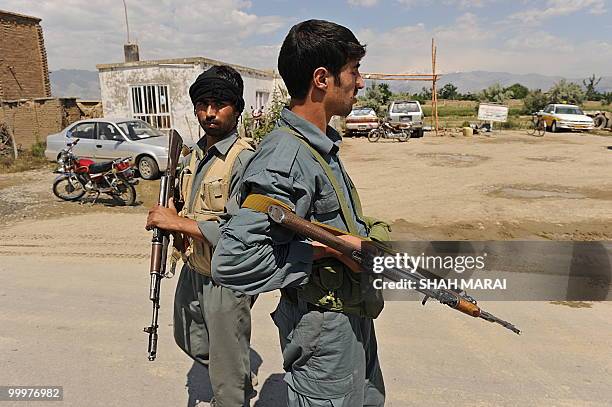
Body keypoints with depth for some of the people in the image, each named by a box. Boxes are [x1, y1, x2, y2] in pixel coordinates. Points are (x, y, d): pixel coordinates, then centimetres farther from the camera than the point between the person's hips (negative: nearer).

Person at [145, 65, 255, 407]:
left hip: (225, 281, -9)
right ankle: (240, 380, 55)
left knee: (228, 379, 10)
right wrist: (169, 218, -2)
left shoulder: (244, 160, -20)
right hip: (193, 270, 9)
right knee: (191, 342, 31)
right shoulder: (197, 153, 7)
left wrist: (178, 223, -24)